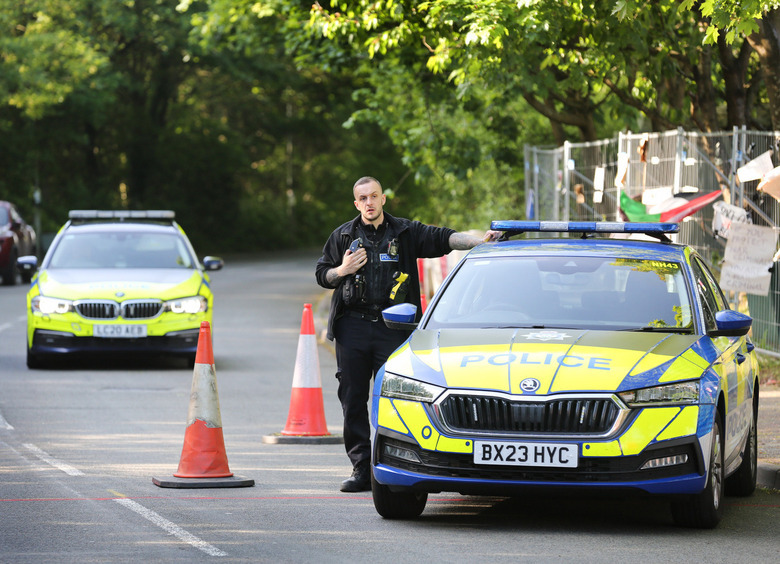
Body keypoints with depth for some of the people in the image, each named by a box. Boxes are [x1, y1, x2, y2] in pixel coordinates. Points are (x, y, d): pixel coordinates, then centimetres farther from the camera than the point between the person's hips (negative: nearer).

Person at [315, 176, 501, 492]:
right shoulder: (343, 236, 13)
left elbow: (443, 239, -2)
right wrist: (342, 271, -4)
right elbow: (322, 274, 18)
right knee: (353, 400, 0)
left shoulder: (405, 232, 8)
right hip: (352, 326, 2)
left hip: (392, 327, -2)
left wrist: (479, 242, -16)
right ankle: (361, 468, 5)